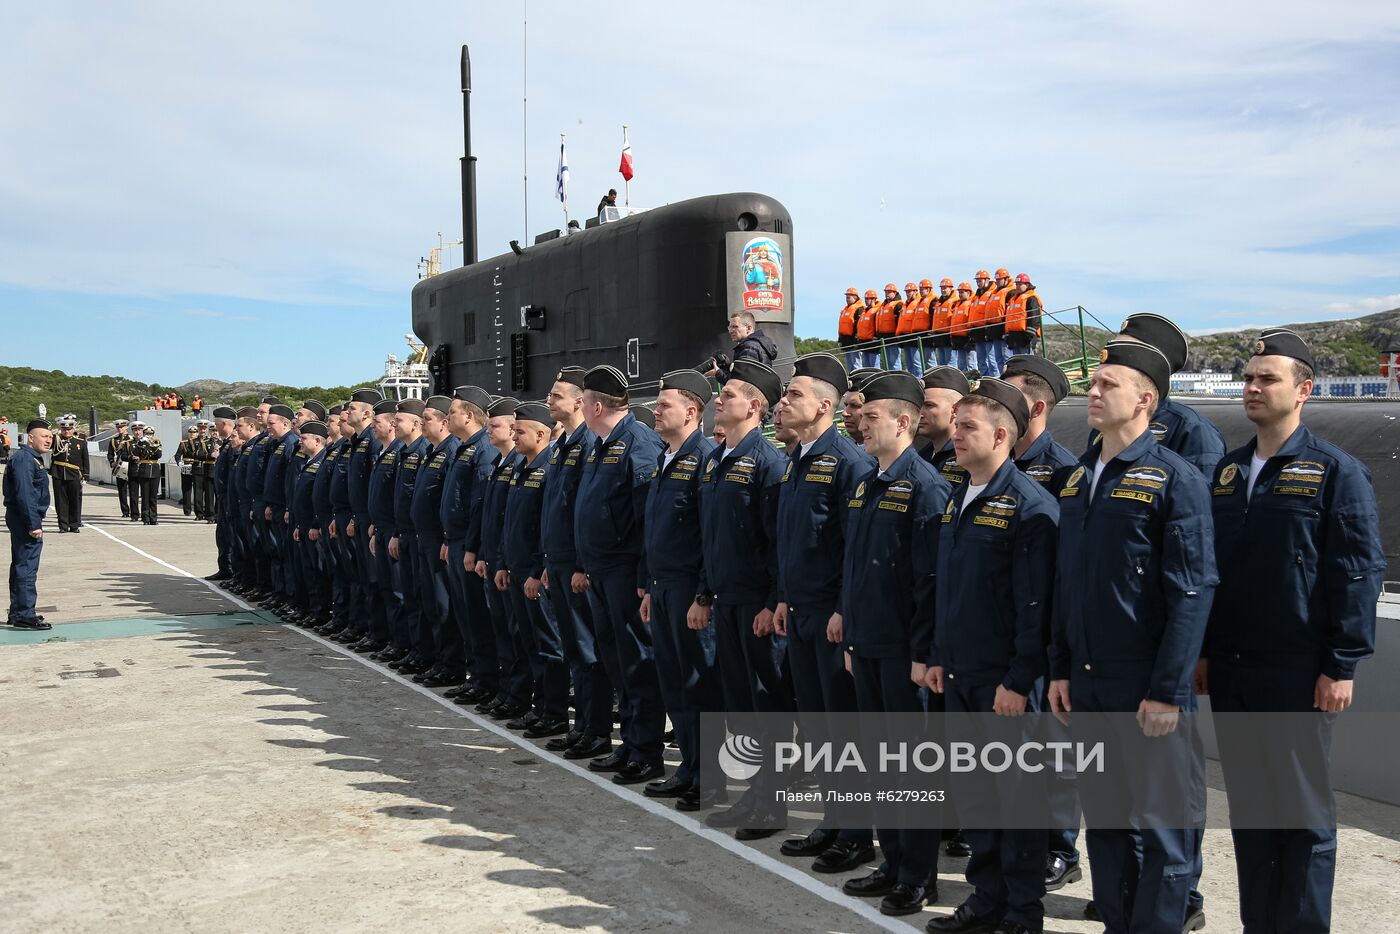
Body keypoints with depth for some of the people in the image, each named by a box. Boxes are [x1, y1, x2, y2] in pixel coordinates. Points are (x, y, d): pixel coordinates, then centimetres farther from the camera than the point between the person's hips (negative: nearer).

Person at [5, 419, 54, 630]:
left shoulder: (34, 458, 16)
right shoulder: (24, 459, -17)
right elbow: (24, 494, -24)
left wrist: (36, 520, 19)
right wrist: (34, 525, -25)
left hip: (22, 520, 11)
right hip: (25, 519, -11)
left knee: (21, 566, 16)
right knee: (27, 567, -9)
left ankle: (17, 613, 24)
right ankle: (25, 615, -8)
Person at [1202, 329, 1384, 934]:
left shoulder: (1336, 472, -5)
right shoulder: (1227, 471, 12)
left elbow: (1359, 573, -9)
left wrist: (1342, 666, -13)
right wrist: (1202, 651, 12)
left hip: (1298, 673, -5)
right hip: (1230, 670, 6)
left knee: (1304, 809, 4)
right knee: (1248, 805, 13)